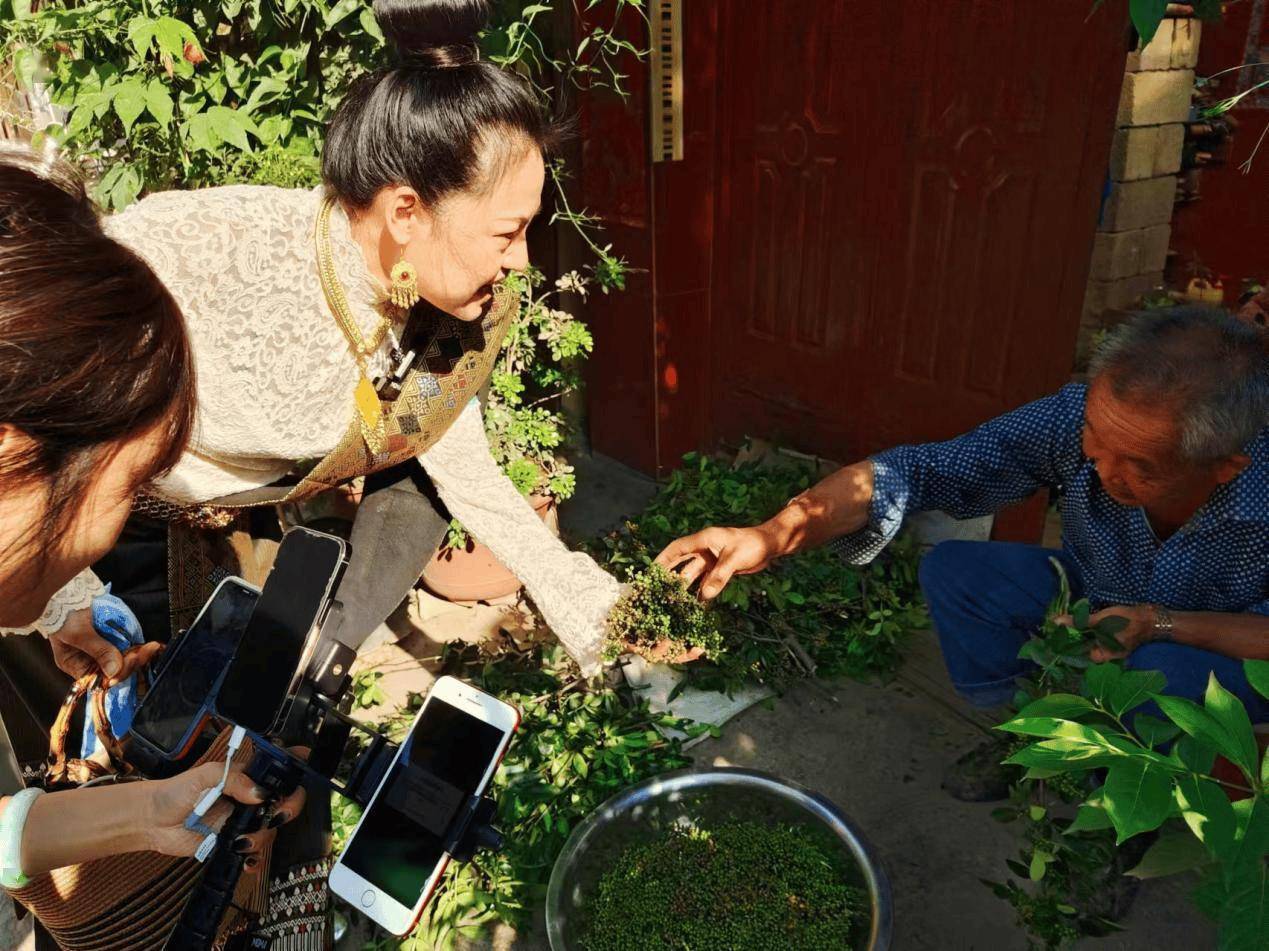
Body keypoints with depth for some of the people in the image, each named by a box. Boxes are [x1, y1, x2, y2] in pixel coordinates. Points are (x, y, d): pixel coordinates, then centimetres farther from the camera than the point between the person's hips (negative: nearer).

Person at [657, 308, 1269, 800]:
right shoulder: (1080, 416, -32)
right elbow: (921, 470, -33)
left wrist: (1160, 623, -37)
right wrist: (774, 534, -46)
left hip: (1218, 644, -2)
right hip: (1091, 602, 3)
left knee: (1160, 673, -37)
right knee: (950, 570, -19)